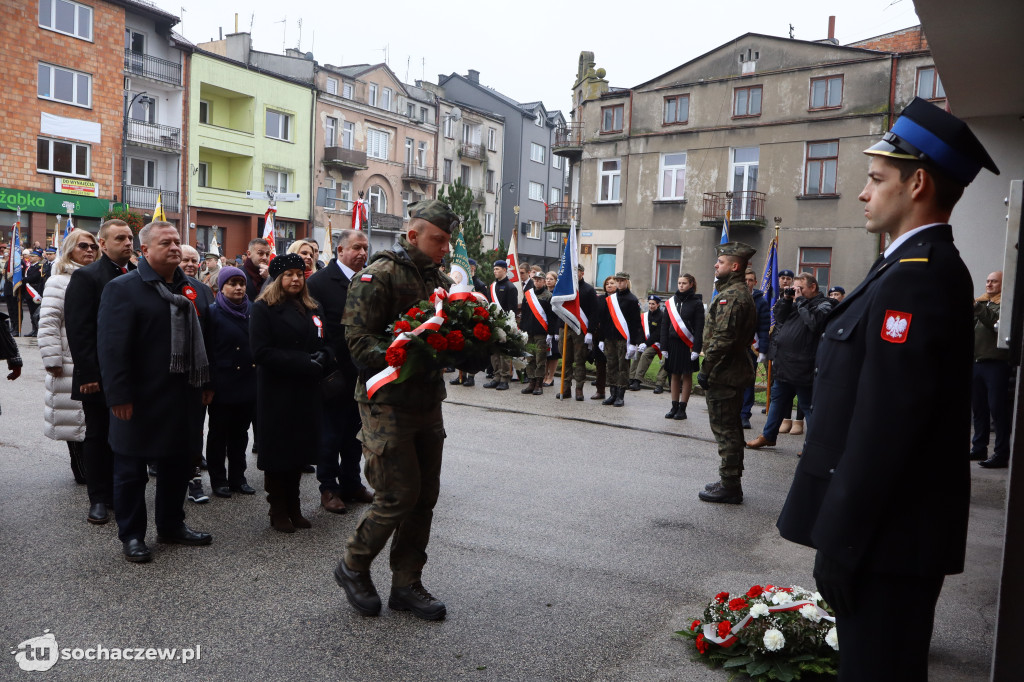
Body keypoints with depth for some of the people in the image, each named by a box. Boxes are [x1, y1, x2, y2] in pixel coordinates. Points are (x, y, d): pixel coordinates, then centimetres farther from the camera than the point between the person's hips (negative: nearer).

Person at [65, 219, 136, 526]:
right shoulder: (85, 277, -6)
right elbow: (78, 330, -11)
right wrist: (88, 373, -16)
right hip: (99, 375, -4)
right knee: (98, 436, 8)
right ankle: (99, 498, 18)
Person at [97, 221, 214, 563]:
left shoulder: (189, 289, 11)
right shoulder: (122, 288, -9)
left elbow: (200, 339, 15)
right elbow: (112, 346, -15)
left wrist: (205, 383, 11)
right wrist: (119, 395, -19)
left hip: (183, 397, 7)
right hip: (141, 400, -6)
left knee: (177, 463, 16)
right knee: (131, 469, 7)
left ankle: (172, 525, 31)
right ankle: (131, 535, 20)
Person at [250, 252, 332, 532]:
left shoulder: (313, 310, 12)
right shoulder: (263, 309, -6)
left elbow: (325, 345, 13)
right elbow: (261, 352, -16)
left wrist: (322, 358, -11)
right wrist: (303, 363, -21)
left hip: (306, 393, 5)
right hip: (276, 393, -5)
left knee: (299, 449, 10)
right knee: (278, 450, 3)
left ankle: (293, 507, 22)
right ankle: (278, 512, 15)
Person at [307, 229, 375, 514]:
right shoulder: (319, 281, -11)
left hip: (361, 372, 6)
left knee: (354, 431, 16)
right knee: (330, 433, 6)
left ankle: (350, 482, 30)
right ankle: (328, 488, 20)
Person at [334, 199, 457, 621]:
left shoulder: (440, 280, 13)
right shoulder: (379, 276, -11)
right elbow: (358, 340, -17)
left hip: (428, 401, 8)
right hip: (388, 403, -7)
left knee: (425, 496, 10)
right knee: (399, 495, -6)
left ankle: (406, 585, 24)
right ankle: (353, 567, 20)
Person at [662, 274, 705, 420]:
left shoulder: (696, 303, -3)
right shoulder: (671, 302, 8)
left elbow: (699, 328, -6)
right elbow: (665, 326, 8)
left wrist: (696, 349, -13)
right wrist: (664, 347, 3)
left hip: (688, 345, -4)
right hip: (673, 343, 4)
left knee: (687, 375, 3)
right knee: (675, 375, 8)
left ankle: (682, 408, 8)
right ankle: (674, 407, 15)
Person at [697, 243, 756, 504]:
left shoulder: (731, 296, -18)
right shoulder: (742, 293, 16)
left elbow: (722, 339, -24)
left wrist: (706, 370, -18)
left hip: (723, 374, -11)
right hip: (736, 370, 11)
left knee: (725, 430, -4)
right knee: (731, 428, 17)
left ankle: (729, 486, 2)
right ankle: (730, 481, 27)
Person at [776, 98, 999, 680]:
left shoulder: (917, 276, -20)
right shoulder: (925, 268, 12)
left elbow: (883, 427, -26)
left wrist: (838, 544, -20)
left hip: (887, 538, -10)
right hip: (891, 529, 10)